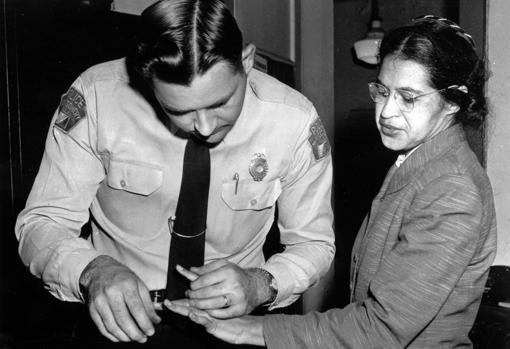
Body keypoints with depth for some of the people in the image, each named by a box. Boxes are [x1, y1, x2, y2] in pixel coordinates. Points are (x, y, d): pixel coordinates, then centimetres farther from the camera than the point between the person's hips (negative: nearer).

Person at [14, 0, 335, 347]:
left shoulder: (296, 122, -16)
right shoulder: (95, 97, -17)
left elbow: (314, 243, -3)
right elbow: (41, 223, -9)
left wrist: (260, 285, -23)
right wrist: (92, 272, -30)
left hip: (230, 319, 1)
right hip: (121, 319, 0)